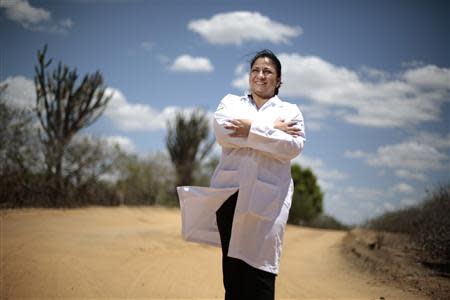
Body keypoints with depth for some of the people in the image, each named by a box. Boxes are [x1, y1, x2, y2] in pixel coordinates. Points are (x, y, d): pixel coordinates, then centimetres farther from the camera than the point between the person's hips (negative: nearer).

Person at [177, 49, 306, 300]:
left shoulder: (291, 111, 16)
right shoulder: (231, 102, 20)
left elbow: (294, 146, -4)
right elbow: (223, 132, -3)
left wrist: (251, 130, -7)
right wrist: (271, 129, -4)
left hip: (268, 197, -2)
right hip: (231, 191, 2)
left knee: (259, 270, -9)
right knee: (232, 270, 1)